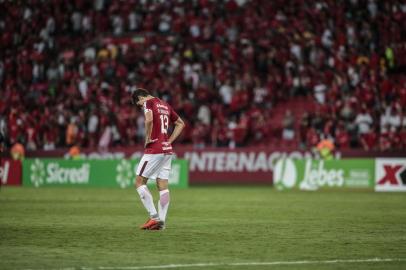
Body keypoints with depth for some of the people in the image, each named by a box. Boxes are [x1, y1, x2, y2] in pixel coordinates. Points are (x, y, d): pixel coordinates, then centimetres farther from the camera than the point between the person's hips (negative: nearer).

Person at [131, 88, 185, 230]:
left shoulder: (148, 103, -5)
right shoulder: (165, 105, 19)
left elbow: (149, 120, -26)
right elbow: (181, 124, 26)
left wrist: (148, 138, -13)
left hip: (154, 149, -8)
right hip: (167, 150, 8)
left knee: (139, 182, -1)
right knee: (163, 186, 6)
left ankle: (154, 217, -8)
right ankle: (161, 222, 3)